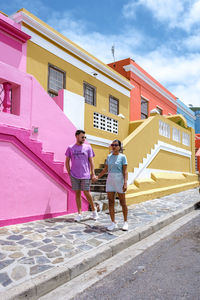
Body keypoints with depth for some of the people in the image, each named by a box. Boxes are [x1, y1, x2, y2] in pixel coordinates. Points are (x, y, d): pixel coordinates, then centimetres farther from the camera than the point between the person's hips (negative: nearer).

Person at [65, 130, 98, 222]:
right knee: (77, 193, 7)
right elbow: (67, 161, 11)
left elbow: (91, 161, 3)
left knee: (86, 193, 0)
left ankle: (94, 210, 22)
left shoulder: (88, 147, 3)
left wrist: (93, 173, -2)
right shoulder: (70, 148, 6)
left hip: (85, 175, -1)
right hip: (74, 176, 2)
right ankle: (79, 214, 16)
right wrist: (69, 173, 3)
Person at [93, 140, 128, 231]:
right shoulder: (109, 156, 8)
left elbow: (125, 171, -10)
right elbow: (105, 169, 16)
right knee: (111, 202, 2)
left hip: (119, 181, -4)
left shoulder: (122, 157, -5)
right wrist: (98, 177, 12)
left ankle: (125, 222, 19)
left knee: (122, 202, 4)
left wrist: (125, 183, -18)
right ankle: (113, 223, 10)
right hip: (110, 181, 4)